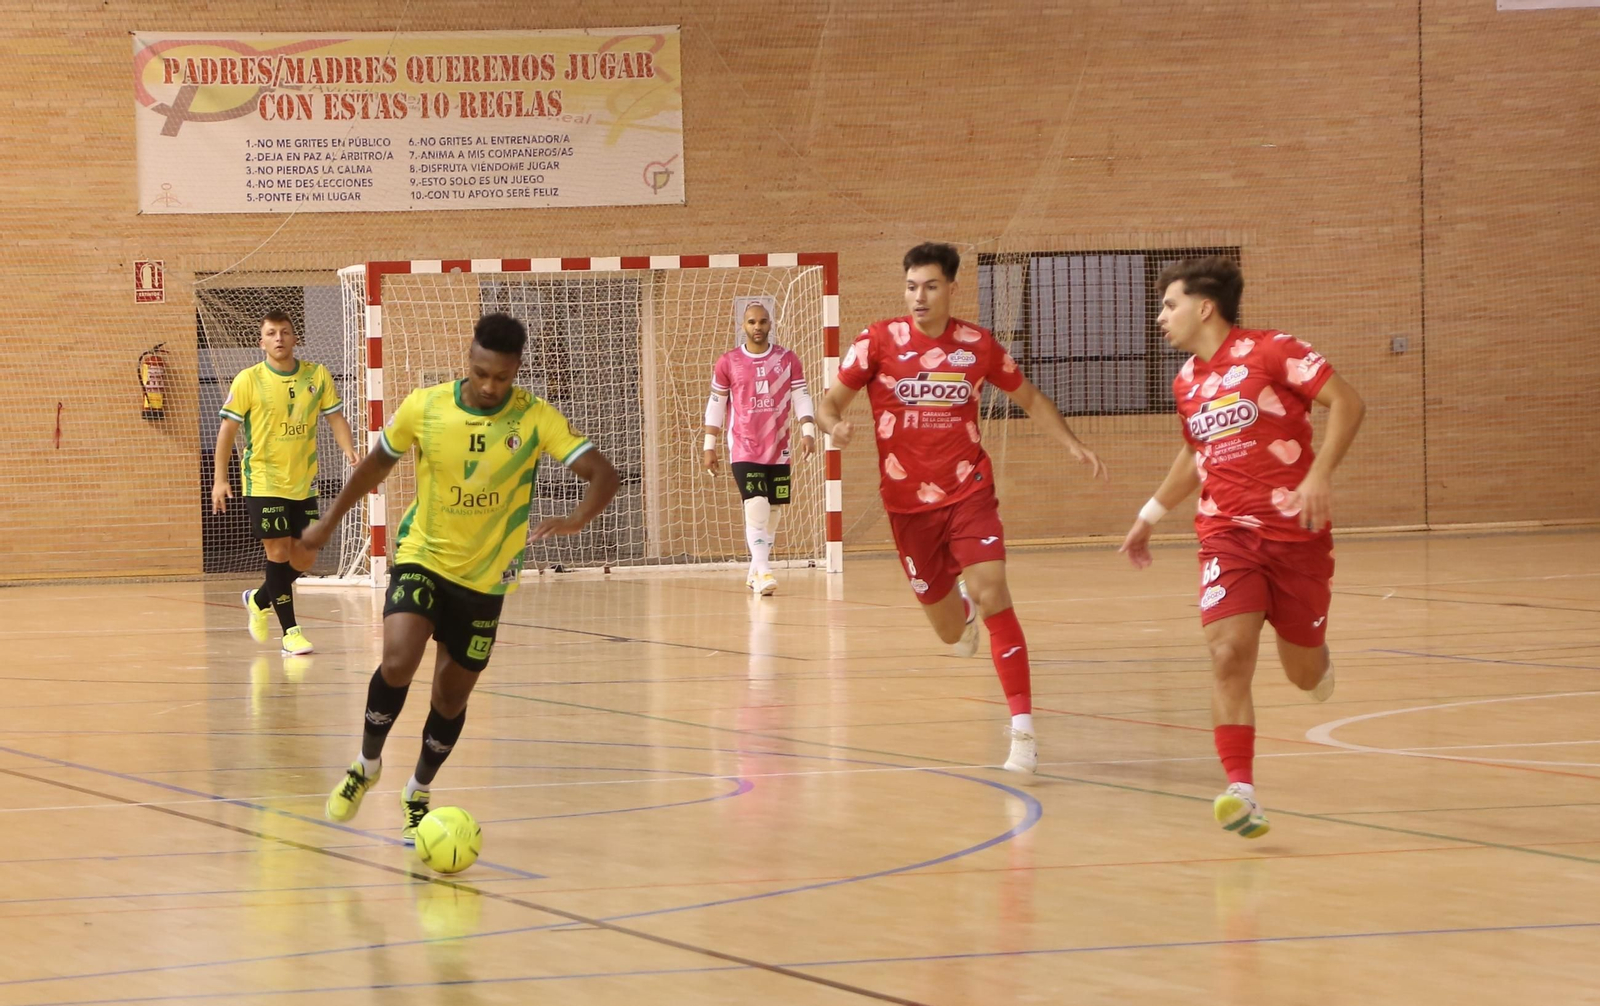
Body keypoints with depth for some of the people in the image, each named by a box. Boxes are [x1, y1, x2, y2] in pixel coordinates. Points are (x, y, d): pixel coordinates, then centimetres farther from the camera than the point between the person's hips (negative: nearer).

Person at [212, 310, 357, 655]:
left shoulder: (317, 376, 1)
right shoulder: (248, 380, -6)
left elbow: (336, 419, 3)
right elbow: (227, 430, -2)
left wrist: (351, 452, -15)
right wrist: (220, 479, -5)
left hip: (304, 484, 4)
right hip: (263, 482, -4)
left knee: (304, 558, 7)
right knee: (279, 552, -8)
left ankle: (259, 600, 33)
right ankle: (290, 631, 0)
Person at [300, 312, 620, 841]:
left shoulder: (535, 419, -16)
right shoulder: (424, 406, -12)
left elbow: (603, 474, -22)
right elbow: (378, 463, 6)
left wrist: (576, 520, -42)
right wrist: (328, 523, 13)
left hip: (484, 578, 1)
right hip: (422, 557, -1)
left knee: (452, 696, 10)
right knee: (398, 663, -24)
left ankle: (418, 795, 35)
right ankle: (367, 766, 2)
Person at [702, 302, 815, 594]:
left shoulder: (788, 360, 4)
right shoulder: (728, 362, 1)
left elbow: (801, 397, 4)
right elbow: (715, 405, 7)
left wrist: (808, 432, -10)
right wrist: (709, 446, 5)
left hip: (779, 449, 3)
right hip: (744, 450, -3)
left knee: (773, 510, 7)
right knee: (756, 506, -17)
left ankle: (755, 570, 22)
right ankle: (763, 572, -22)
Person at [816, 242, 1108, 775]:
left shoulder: (978, 344, 0)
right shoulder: (879, 341, -4)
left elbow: (1029, 397, 15)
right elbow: (830, 401, 0)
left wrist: (1072, 444, 3)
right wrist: (833, 425, -24)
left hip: (969, 493, -1)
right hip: (908, 503, 1)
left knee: (993, 595, -21)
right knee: (951, 632, 9)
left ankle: (1023, 729, -19)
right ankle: (962, 608, 50)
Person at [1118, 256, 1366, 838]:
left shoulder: (1271, 352, -8)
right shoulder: (1186, 383, 11)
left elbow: (1347, 402, -12)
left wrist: (1320, 475, -23)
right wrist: (1150, 516, 30)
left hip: (1295, 528, -4)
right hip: (1226, 533, 4)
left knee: (1304, 672, 7)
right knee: (1228, 655, -19)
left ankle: (1319, 666, 47)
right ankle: (1240, 791, -22)